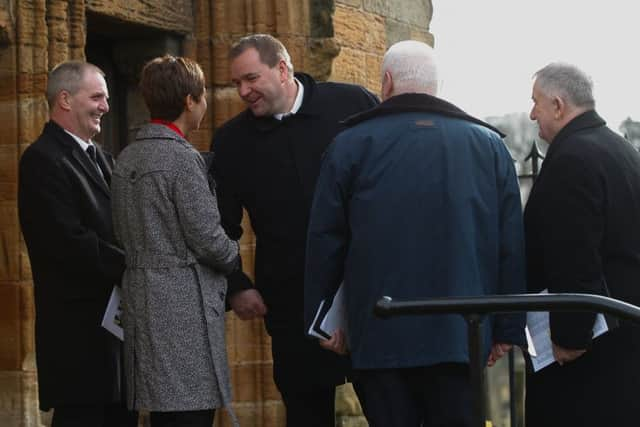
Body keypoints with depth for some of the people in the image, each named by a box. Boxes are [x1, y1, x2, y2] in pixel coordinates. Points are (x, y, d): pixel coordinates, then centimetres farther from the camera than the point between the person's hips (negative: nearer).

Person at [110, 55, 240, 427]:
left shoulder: (127, 158, 12)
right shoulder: (183, 158, -13)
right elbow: (209, 240, -15)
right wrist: (234, 257, 7)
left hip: (142, 305, 9)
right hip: (184, 310, -9)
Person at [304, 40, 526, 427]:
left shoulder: (351, 144, 2)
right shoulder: (489, 144, 7)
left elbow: (325, 241, 2)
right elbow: (511, 245, 4)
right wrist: (507, 329, 8)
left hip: (378, 337, -1)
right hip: (461, 335, 1)